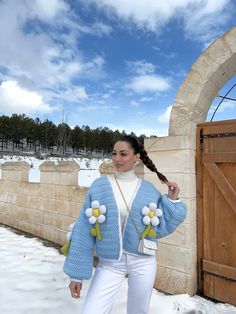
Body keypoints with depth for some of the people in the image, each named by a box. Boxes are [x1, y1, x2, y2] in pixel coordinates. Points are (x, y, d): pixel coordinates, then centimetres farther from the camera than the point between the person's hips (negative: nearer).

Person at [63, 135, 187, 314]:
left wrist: (172, 201, -8)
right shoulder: (99, 186, -8)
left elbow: (160, 230, 1)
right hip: (109, 264, -1)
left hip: (143, 262, 1)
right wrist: (77, 274, -4)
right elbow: (84, 231, -6)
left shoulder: (149, 190, -5)